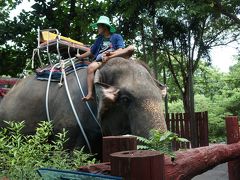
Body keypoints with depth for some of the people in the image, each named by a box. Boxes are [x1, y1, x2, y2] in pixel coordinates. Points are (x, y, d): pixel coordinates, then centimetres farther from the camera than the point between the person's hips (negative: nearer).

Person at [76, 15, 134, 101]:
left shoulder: (117, 37, 12)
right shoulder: (99, 39, 26)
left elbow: (121, 50, -4)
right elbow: (91, 52, 31)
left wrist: (110, 53, -20)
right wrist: (80, 56, 31)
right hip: (100, 60, 3)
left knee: (131, 48, -25)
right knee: (90, 67, -32)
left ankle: (110, 57, -48)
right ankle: (90, 94, -38)